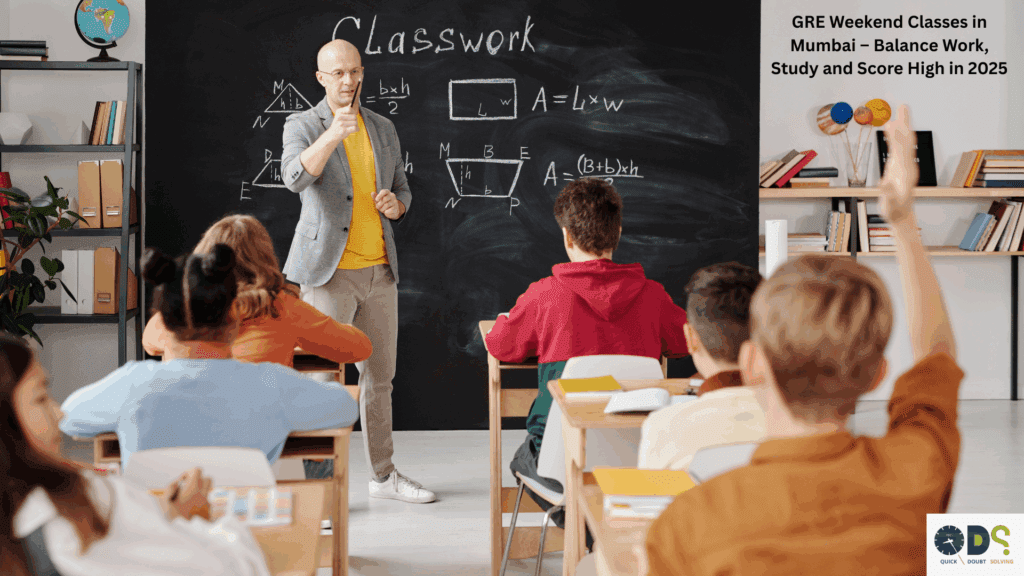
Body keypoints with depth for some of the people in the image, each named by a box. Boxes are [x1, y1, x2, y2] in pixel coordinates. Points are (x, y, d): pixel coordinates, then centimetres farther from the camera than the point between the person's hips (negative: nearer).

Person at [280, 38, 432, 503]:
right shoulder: (302, 126, -4)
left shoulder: (383, 129, 12)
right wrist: (332, 136, -39)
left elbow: (402, 190, 19)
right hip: (329, 271, -5)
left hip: (379, 269, 6)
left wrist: (395, 204, -5)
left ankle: (384, 475, 26)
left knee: (380, 375, 14)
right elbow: (295, 178, -24)